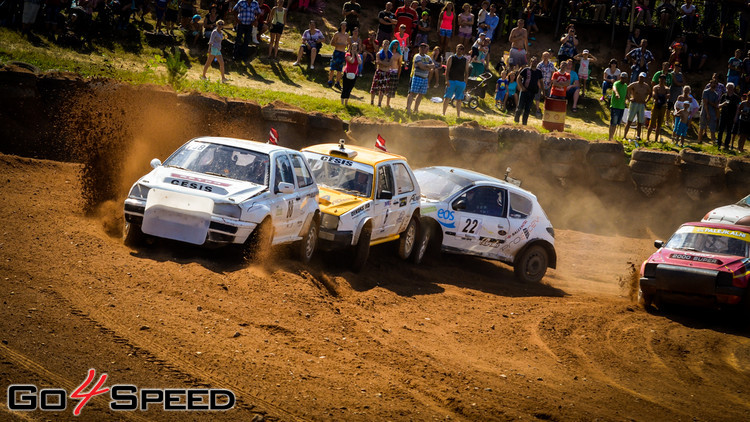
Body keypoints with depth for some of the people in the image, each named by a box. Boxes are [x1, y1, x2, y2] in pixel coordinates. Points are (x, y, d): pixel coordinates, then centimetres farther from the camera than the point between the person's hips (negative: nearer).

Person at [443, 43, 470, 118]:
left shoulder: (465, 60, 10)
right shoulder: (451, 58, 4)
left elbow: (466, 72, 12)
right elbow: (447, 70, 0)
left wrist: (465, 82, 2)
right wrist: (447, 80, -10)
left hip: (461, 82, 2)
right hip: (451, 81, -2)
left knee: (459, 100, 3)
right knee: (447, 98, -4)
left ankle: (458, 115, 7)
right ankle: (443, 113, 2)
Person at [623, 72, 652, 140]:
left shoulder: (647, 86, 6)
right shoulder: (634, 85, -5)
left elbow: (650, 94, 23)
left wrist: (646, 101, 10)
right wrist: (629, 98, -6)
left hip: (642, 105, 4)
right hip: (634, 104, -4)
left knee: (640, 122, 1)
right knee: (629, 121, -4)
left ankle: (638, 135, 5)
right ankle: (624, 136, -4)